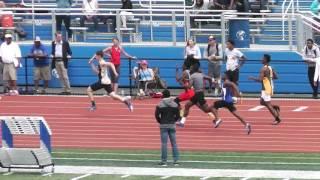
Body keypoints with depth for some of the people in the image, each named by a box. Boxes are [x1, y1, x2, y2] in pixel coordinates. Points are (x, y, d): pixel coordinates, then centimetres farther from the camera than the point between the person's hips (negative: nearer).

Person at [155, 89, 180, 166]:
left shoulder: (160, 105, -6)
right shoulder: (175, 105, 3)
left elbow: (156, 115, -8)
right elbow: (178, 116, 3)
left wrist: (160, 121, 8)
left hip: (163, 126, -3)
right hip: (172, 126, 3)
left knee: (164, 143, -2)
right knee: (174, 143, 7)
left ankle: (164, 161, -3)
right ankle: (176, 160, 5)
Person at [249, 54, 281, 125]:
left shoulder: (264, 69, -18)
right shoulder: (270, 68, 9)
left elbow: (260, 80, -24)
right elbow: (276, 77, 15)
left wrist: (252, 78, -10)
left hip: (266, 89, -9)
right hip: (270, 87, 9)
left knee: (268, 104, -2)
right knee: (262, 102, 20)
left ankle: (277, 119, 1)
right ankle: (275, 107, 11)